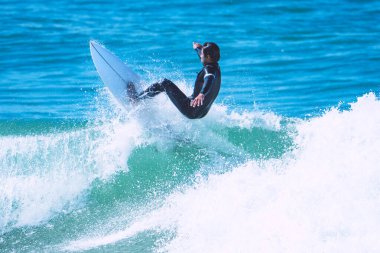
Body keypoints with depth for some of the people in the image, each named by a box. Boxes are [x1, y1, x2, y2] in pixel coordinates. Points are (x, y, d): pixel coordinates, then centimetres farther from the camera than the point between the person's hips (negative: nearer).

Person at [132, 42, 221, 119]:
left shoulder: (209, 69, -21)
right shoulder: (215, 67, 5)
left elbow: (209, 79, -46)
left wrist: (202, 94, -65)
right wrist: (198, 48, 49)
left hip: (191, 110, -10)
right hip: (202, 112, 10)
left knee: (165, 84, -9)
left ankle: (135, 99, -1)